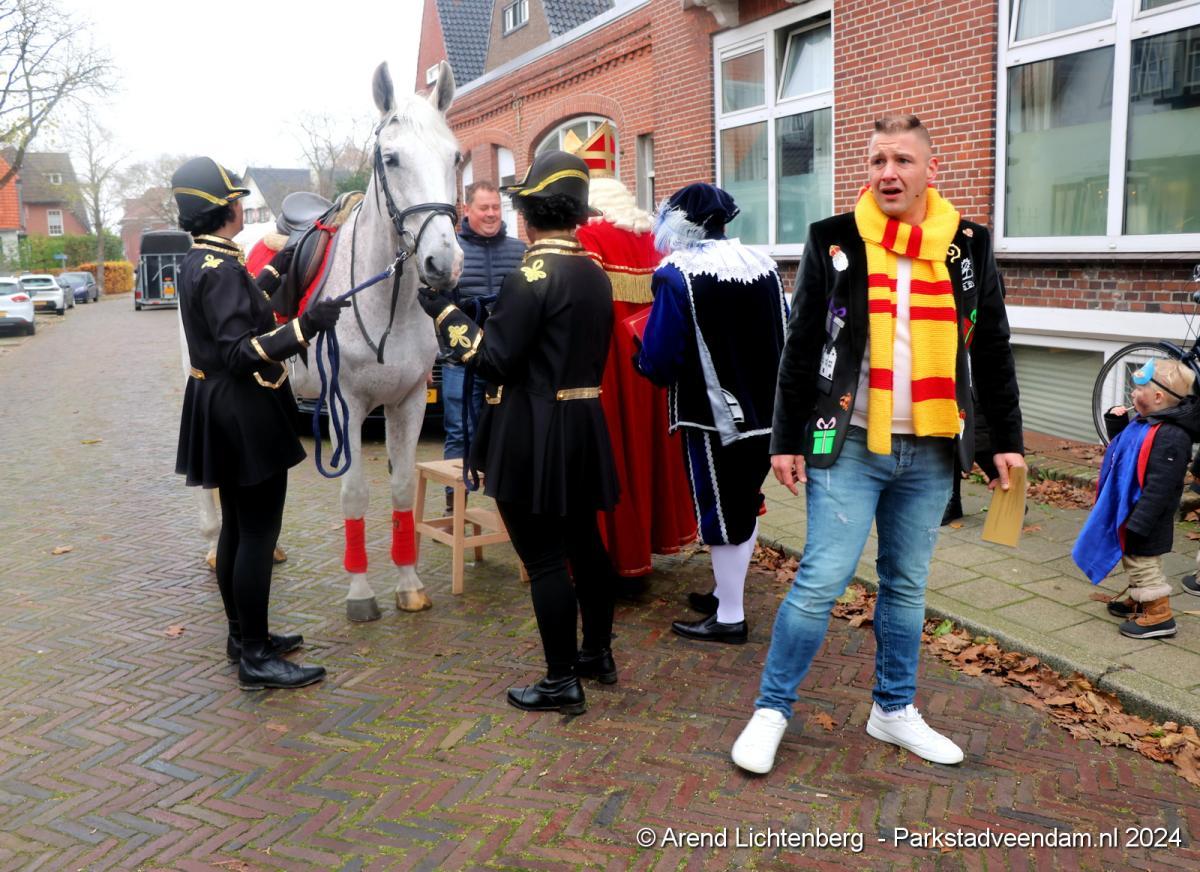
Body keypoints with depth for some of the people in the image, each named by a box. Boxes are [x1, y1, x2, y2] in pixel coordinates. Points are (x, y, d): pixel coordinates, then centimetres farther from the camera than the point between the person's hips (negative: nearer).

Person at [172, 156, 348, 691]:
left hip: (221, 410, 11)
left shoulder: (199, 263, 10)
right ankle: (255, 659, 4)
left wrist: (275, 271, 34)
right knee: (258, 533, -4)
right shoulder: (222, 269, -20)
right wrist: (305, 327, -32)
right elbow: (241, 352, -26)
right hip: (245, 413, -10)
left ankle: (243, 635, 30)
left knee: (237, 527, 17)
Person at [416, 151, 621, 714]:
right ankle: (598, 653, 33)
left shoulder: (531, 275, -16)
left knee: (544, 558, 1)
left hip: (532, 437, -8)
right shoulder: (596, 274, 9)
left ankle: (562, 681, 10)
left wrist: (442, 311, -10)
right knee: (585, 543, 19)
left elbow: (495, 361, -18)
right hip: (584, 428, 9)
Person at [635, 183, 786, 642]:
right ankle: (727, 591, 33)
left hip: (713, 413, -7)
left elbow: (660, 355, -18)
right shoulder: (763, 265, 5)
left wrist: (646, 361, 3)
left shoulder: (678, 274, -14)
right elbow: (783, 334, 11)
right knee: (745, 502, 19)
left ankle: (730, 617, 12)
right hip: (764, 409, 7)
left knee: (720, 510, 3)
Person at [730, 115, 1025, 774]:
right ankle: (771, 709, 11)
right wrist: (787, 440, -2)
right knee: (821, 581, -5)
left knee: (906, 584, 14)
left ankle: (894, 710, 30)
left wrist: (1005, 439, 9)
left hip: (929, 452, 3)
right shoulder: (833, 242, -2)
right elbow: (800, 348, 0)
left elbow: (992, 351, 11)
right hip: (849, 446, -3)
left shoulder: (969, 246, 6)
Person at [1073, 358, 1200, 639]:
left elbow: (1159, 488, -29)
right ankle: (1139, 601, 40)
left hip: (1145, 518, -10)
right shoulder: (1142, 422, 3)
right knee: (1131, 558, 24)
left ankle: (1159, 615, 14)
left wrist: (1137, 525, -27)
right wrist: (1115, 420, 4)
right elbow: (1120, 441, 24)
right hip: (1126, 509, 10)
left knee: (1143, 563, 2)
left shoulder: (1170, 437, -28)